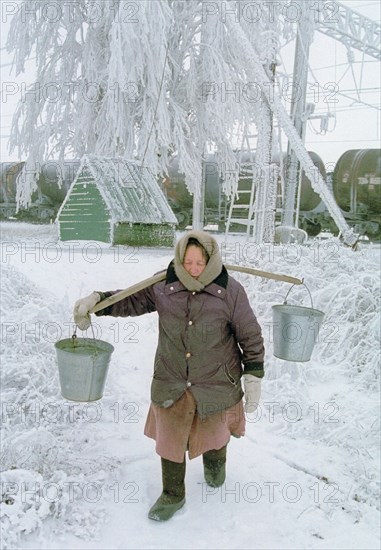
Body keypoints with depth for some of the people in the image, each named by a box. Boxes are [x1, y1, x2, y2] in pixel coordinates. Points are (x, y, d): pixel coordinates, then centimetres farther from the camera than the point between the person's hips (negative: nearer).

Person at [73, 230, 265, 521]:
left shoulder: (230, 291, -15)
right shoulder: (164, 287, -10)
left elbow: (251, 336, -7)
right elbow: (132, 300, 4)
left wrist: (254, 377, -7)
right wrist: (96, 300, -12)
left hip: (216, 383, -1)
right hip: (172, 384, 2)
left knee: (214, 432, 23)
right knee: (170, 440, 13)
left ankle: (215, 461, 59)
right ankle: (172, 495, 38)